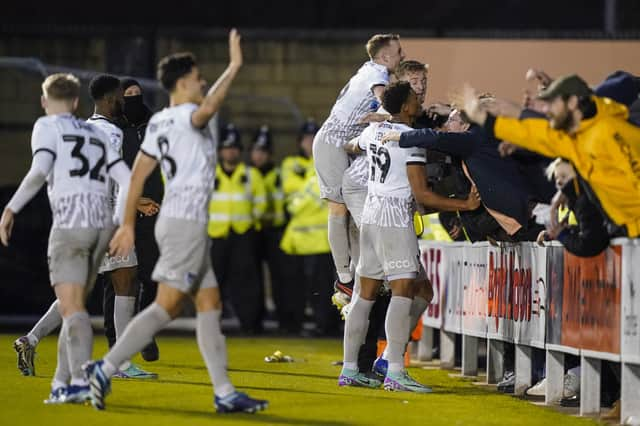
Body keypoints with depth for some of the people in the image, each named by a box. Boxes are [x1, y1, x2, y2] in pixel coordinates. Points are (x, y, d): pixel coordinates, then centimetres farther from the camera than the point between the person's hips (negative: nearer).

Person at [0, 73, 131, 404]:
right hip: (103, 223, 6)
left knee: (71, 307, -12)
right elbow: (126, 181, 16)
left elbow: (39, 171, -10)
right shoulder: (96, 134, 23)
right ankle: (62, 382, 9)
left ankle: (80, 379, -27)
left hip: (70, 223, -6)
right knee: (73, 306, 13)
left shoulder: (47, 126, 6)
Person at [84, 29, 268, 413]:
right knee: (166, 307, -10)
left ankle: (225, 393, 9)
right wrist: (233, 68, -37)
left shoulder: (158, 123, 13)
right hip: (186, 223, -10)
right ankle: (106, 369, -11)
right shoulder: (186, 116, -12)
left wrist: (128, 224, 17)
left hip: (176, 221, 10)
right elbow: (207, 108, -37)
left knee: (210, 304, 9)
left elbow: (138, 175, 14)